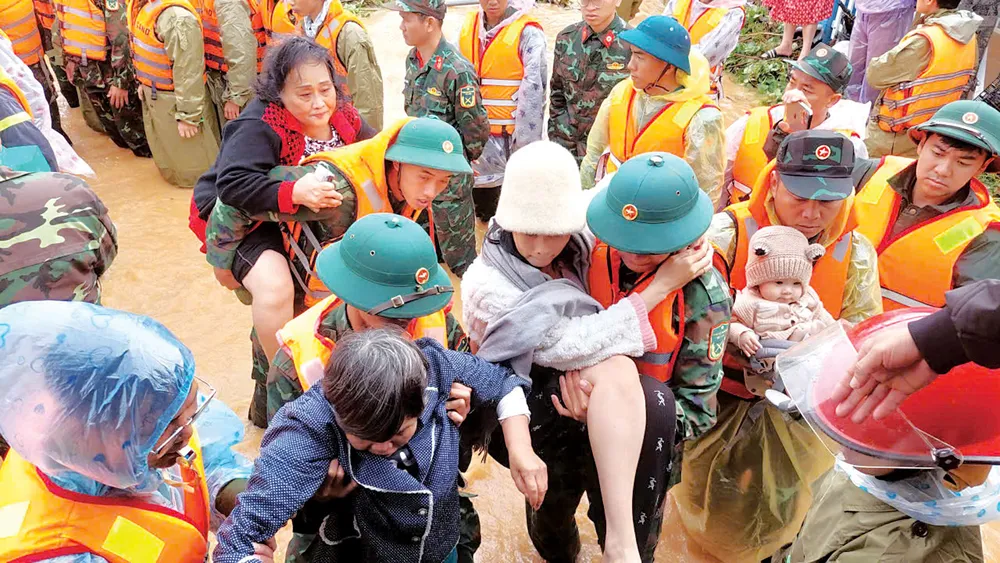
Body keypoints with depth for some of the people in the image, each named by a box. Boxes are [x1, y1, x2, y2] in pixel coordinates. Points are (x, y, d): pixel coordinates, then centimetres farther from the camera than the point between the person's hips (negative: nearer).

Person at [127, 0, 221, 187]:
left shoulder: (177, 17, -29)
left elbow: (188, 72, -27)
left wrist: (188, 115, -24)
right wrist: (144, 82, 20)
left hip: (176, 101, -9)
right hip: (153, 95, 9)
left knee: (194, 172, 7)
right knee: (168, 166, 24)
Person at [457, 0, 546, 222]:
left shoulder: (527, 32, -11)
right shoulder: (467, 27, 8)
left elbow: (533, 91, -14)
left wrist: (525, 144, -16)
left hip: (512, 135, -5)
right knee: (482, 210, 15)